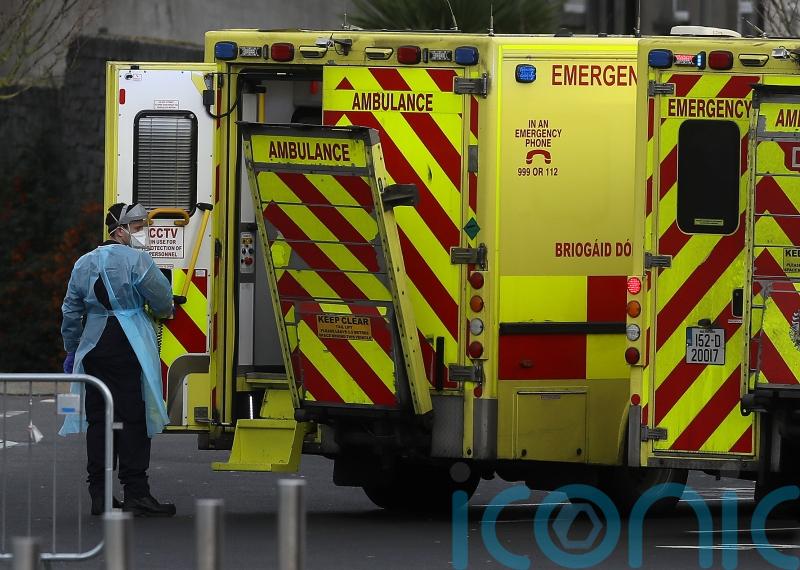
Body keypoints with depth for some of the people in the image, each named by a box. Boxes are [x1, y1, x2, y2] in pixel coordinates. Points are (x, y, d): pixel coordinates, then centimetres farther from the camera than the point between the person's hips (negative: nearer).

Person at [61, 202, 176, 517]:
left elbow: (71, 311, 16)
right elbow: (162, 300, -7)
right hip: (128, 349, -6)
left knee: (97, 419, 8)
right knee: (131, 419, -5)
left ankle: (99, 495, 9)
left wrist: (72, 349, 25)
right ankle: (136, 494, -6)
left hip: (94, 348, 6)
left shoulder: (84, 263, 12)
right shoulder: (137, 260, -8)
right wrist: (164, 311, 17)